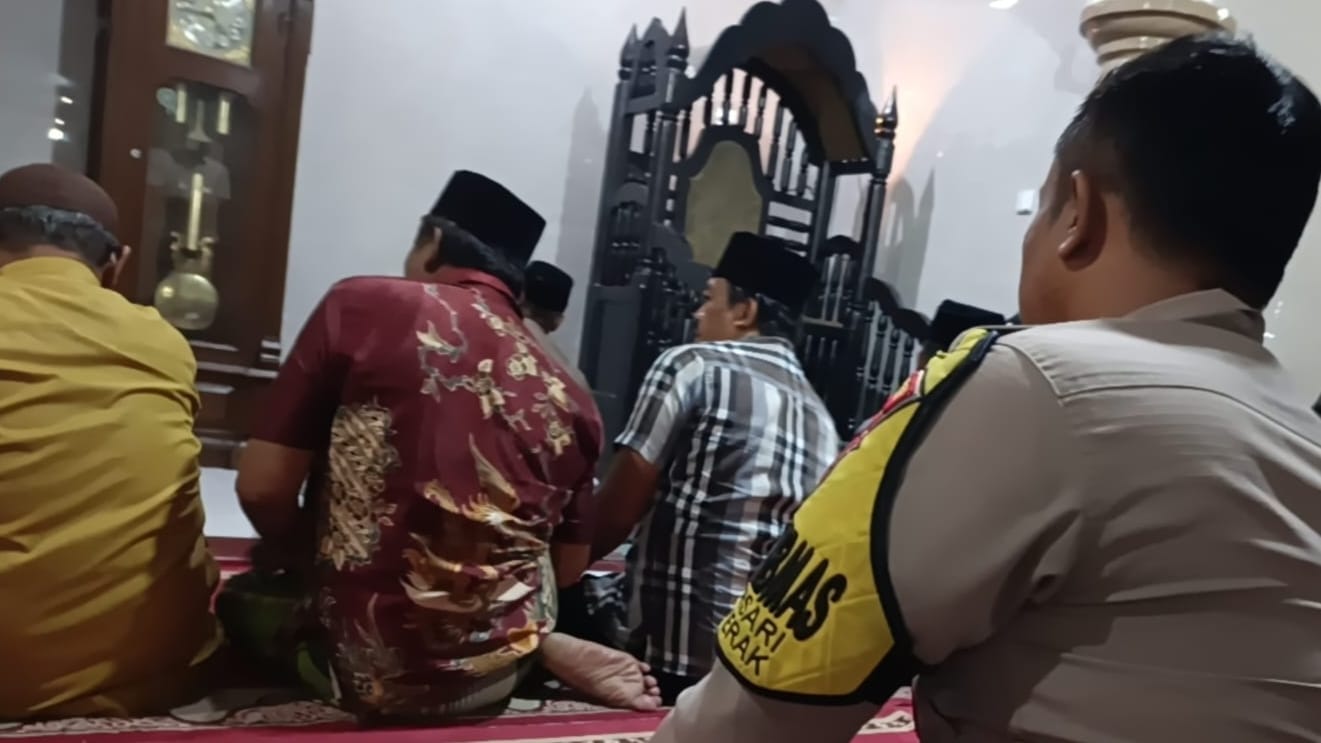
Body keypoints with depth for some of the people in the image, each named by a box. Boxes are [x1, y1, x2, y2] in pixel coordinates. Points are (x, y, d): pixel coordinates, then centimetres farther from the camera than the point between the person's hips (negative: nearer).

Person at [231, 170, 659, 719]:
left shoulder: (361, 305, -8)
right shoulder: (566, 395, 2)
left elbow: (261, 489, -9)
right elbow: (569, 568, 9)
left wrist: (308, 565, 12)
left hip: (365, 663, -6)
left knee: (242, 598, 25)